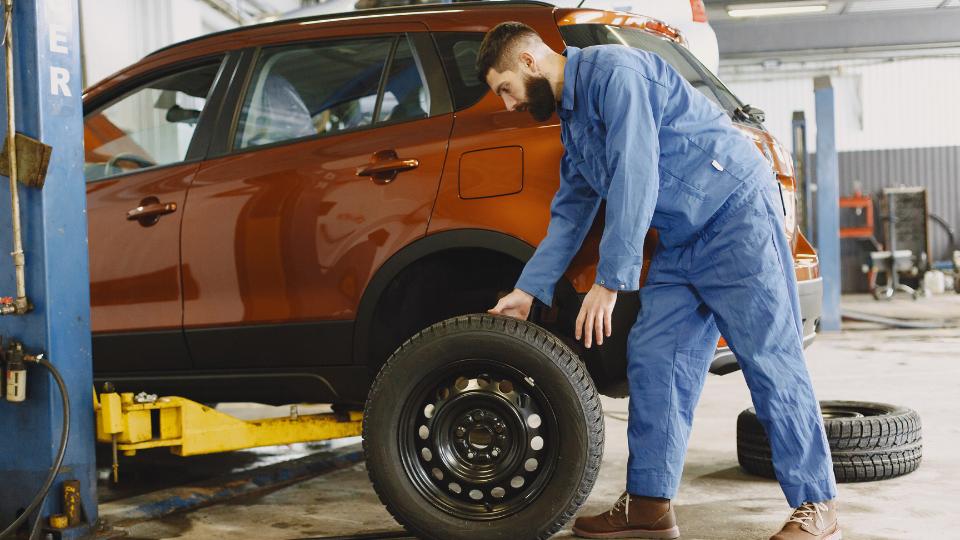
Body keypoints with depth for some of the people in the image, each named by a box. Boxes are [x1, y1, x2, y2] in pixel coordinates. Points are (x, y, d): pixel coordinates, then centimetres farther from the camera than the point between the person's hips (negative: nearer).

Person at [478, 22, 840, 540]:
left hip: (736, 212, -10)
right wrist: (529, 290, 19)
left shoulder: (613, 71, -15)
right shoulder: (572, 122, 16)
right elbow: (568, 214, 23)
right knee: (651, 360, 4)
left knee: (771, 362, -8)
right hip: (681, 241, 10)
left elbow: (635, 181, -23)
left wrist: (609, 282, -22)